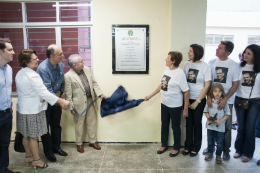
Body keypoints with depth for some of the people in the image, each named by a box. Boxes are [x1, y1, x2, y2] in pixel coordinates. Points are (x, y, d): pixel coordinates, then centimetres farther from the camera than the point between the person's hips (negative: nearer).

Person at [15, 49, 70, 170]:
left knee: (26, 135, 19)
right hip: (32, 110, -9)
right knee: (34, 136, 5)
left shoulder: (20, 74, 7)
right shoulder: (32, 75, -22)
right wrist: (62, 101, -24)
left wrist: (40, 98, 2)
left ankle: (28, 156, 35)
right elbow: (45, 93, -26)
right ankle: (36, 160, 20)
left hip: (23, 109, 9)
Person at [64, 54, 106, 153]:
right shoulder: (68, 76, -14)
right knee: (79, 124, 11)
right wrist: (71, 107, -10)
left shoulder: (87, 69, 3)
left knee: (92, 122, 15)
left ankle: (93, 141, 33)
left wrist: (100, 94, -2)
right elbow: (68, 94, -11)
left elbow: (94, 83, 8)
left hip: (90, 101, 5)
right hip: (79, 104, -5)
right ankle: (79, 144, 30)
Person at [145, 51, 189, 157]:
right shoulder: (166, 70, 1)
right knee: (164, 125, 19)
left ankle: (176, 148, 32)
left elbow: (186, 92, -17)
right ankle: (164, 145, 38)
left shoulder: (180, 73, -20)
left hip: (175, 106, -7)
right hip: (164, 104, 7)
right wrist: (150, 96, 13)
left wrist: (185, 109, -14)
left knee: (175, 127, 12)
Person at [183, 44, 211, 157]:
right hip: (187, 99, 3)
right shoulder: (187, 65, 2)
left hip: (199, 100, -3)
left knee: (197, 123, 9)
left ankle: (196, 147, 25)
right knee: (189, 123, 11)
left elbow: (207, 86, -8)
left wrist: (197, 101, -10)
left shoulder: (205, 66, -8)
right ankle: (188, 145, 26)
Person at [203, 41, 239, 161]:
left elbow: (235, 85, -3)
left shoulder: (234, 65, -4)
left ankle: (226, 150, 24)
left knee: (226, 126, 7)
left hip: (227, 100, -2)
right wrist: (208, 97, -10)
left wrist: (225, 99, -14)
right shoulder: (211, 63, 1)